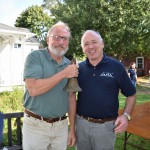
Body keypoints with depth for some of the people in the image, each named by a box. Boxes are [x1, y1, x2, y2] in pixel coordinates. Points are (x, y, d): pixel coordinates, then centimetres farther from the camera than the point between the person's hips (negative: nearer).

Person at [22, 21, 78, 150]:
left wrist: (72, 128, 7)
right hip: (36, 125, -4)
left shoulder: (69, 65, 5)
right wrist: (63, 74, -21)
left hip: (61, 125, 4)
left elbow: (71, 97, 7)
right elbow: (33, 89, -22)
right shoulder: (35, 57, -10)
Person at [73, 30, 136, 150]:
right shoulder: (79, 68, 1)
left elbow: (131, 94, 1)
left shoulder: (116, 66, -6)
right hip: (81, 122, 3)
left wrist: (126, 115, -12)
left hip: (106, 126, -2)